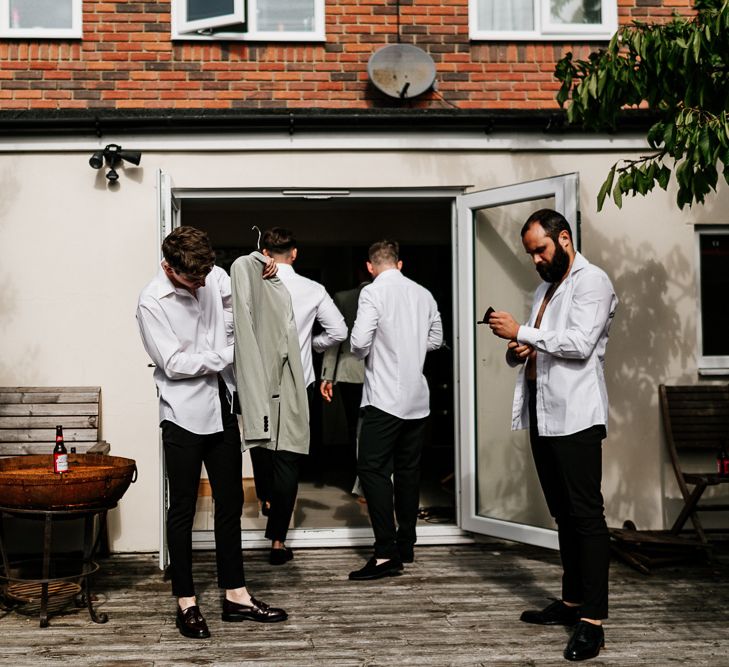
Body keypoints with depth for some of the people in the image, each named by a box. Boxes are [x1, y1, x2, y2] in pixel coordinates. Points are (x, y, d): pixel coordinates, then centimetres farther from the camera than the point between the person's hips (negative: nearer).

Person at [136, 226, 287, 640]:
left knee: (230, 505, 12)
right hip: (184, 415, -6)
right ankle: (186, 602, 15)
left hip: (222, 408, 6)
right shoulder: (152, 302, -13)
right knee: (183, 511, 4)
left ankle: (236, 596, 22)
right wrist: (229, 355, -15)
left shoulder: (217, 277, 1)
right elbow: (174, 363, -18)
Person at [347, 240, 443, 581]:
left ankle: (386, 554, -13)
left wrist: (365, 354, 3)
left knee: (372, 468, -6)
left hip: (385, 396, -6)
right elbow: (436, 338, 17)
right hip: (418, 397, 7)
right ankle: (405, 546, 22)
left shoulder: (373, 292, -9)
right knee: (408, 469, 14)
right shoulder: (423, 294, 8)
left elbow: (359, 342, -18)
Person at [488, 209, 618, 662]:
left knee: (586, 514, -8)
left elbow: (580, 343, -19)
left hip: (575, 416, -9)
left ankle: (593, 620, -7)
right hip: (542, 415, 9)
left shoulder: (592, 282, -6)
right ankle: (572, 601, 23)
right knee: (563, 513, 14)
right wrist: (518, 350, 3)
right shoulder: (546, 287, 20)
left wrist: (522, 332, -17)